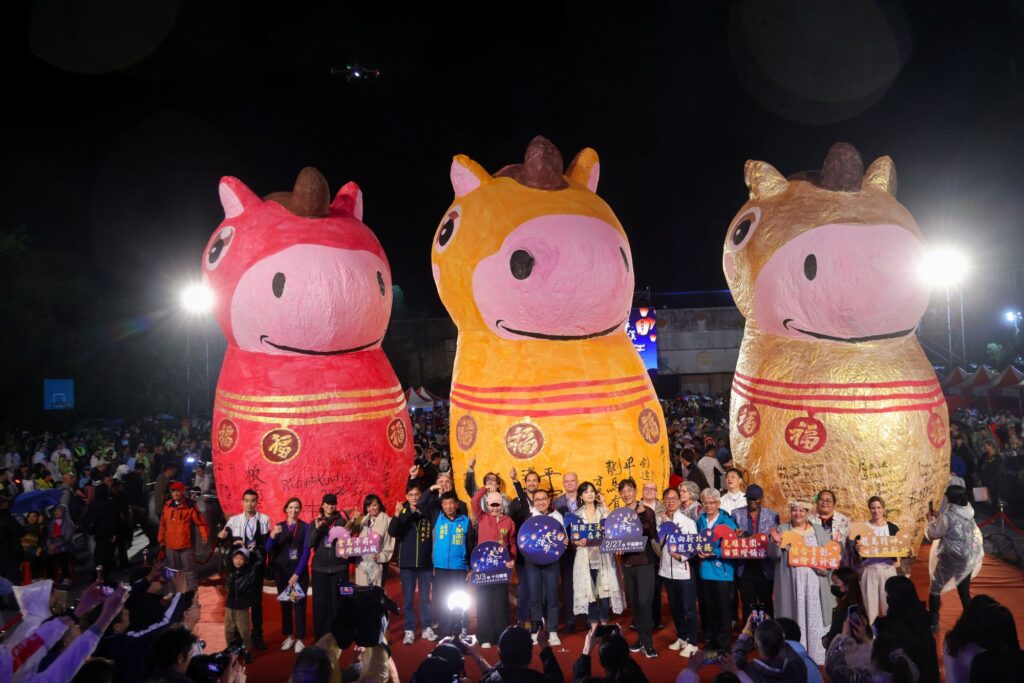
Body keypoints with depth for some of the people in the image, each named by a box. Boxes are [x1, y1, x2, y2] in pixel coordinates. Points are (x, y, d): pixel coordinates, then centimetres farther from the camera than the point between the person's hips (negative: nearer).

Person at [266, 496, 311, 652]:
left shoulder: (305, 527, -3)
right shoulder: (279, 526, 3)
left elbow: (306, 551, -8)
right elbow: (268, 549, -5)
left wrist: (297, 573, -15)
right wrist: (272, 536, -24)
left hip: (299, 571, -2)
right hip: (281, 571, 2)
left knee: (299, 604, -1)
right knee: (284, 604, 7)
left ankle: (300, 639, 5)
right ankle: (289, 636, 17)